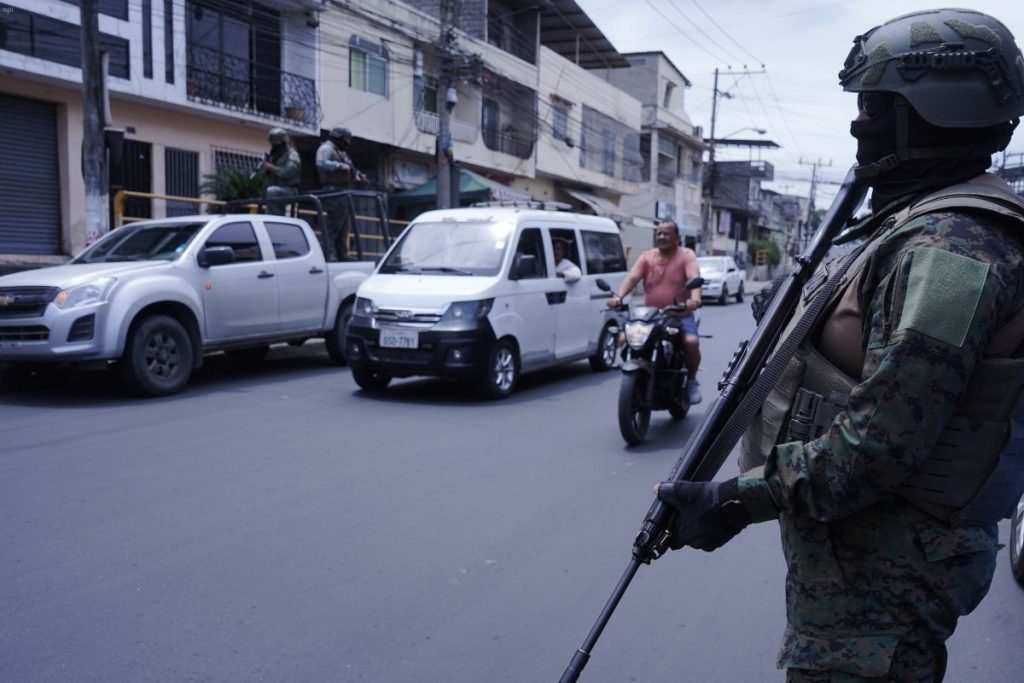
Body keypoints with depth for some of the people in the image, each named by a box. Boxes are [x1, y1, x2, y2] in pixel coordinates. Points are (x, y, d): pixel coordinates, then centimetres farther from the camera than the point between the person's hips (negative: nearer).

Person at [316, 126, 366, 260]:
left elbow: (347, 173, 29)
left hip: (343, 194, 11)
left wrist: (357, 176, 10)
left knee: (343, 229, 13)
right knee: (332, 227, -14)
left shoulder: (340, 152, 25)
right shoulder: (326, 149, -6)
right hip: (335, 193, -11)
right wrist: (340, 166, -31)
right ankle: (329, 256, -16)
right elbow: (321, 163, -26)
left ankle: (343, 257, 19)